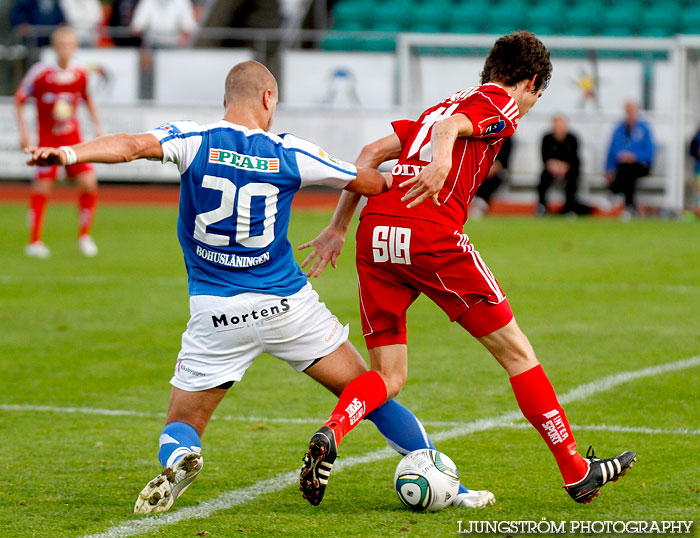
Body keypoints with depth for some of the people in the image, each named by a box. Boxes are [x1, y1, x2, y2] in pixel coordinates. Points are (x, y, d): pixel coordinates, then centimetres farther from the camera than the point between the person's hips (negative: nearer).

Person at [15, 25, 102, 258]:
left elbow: (88, 99, 15)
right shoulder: (40, 72, -14)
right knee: (42, 187, -6)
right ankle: (34, 241, 5)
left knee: (88, 182, -8)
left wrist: (97, 125, 8)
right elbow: (19, 99, -3)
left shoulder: (81, 74, -4)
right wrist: (23, 129, -9)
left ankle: (84, 235, 10)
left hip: (73, 137, 3)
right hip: (47, 138, -3)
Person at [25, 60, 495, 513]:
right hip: (288, 305, 0)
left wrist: (68, 153, -33)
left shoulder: (193, 140, -4)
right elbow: (371, 183, 9)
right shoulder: (289, 153, 0)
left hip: (216, 314, 0)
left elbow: (133, 145, -23)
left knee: (182, 425, 9)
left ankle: (177, 459, -26)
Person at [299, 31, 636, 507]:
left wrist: (339, 227, 25)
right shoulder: (501, 105, 8)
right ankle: (577, 472, 14)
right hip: (431, 233, -7)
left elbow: (372, 152, 24)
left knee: (389, 376, 8)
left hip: (376, 234, 7)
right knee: (514, 350, 8)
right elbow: (449, 126, -14)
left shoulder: (442, 103, 30)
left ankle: (330, 434, -22)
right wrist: (440, 165, -34)